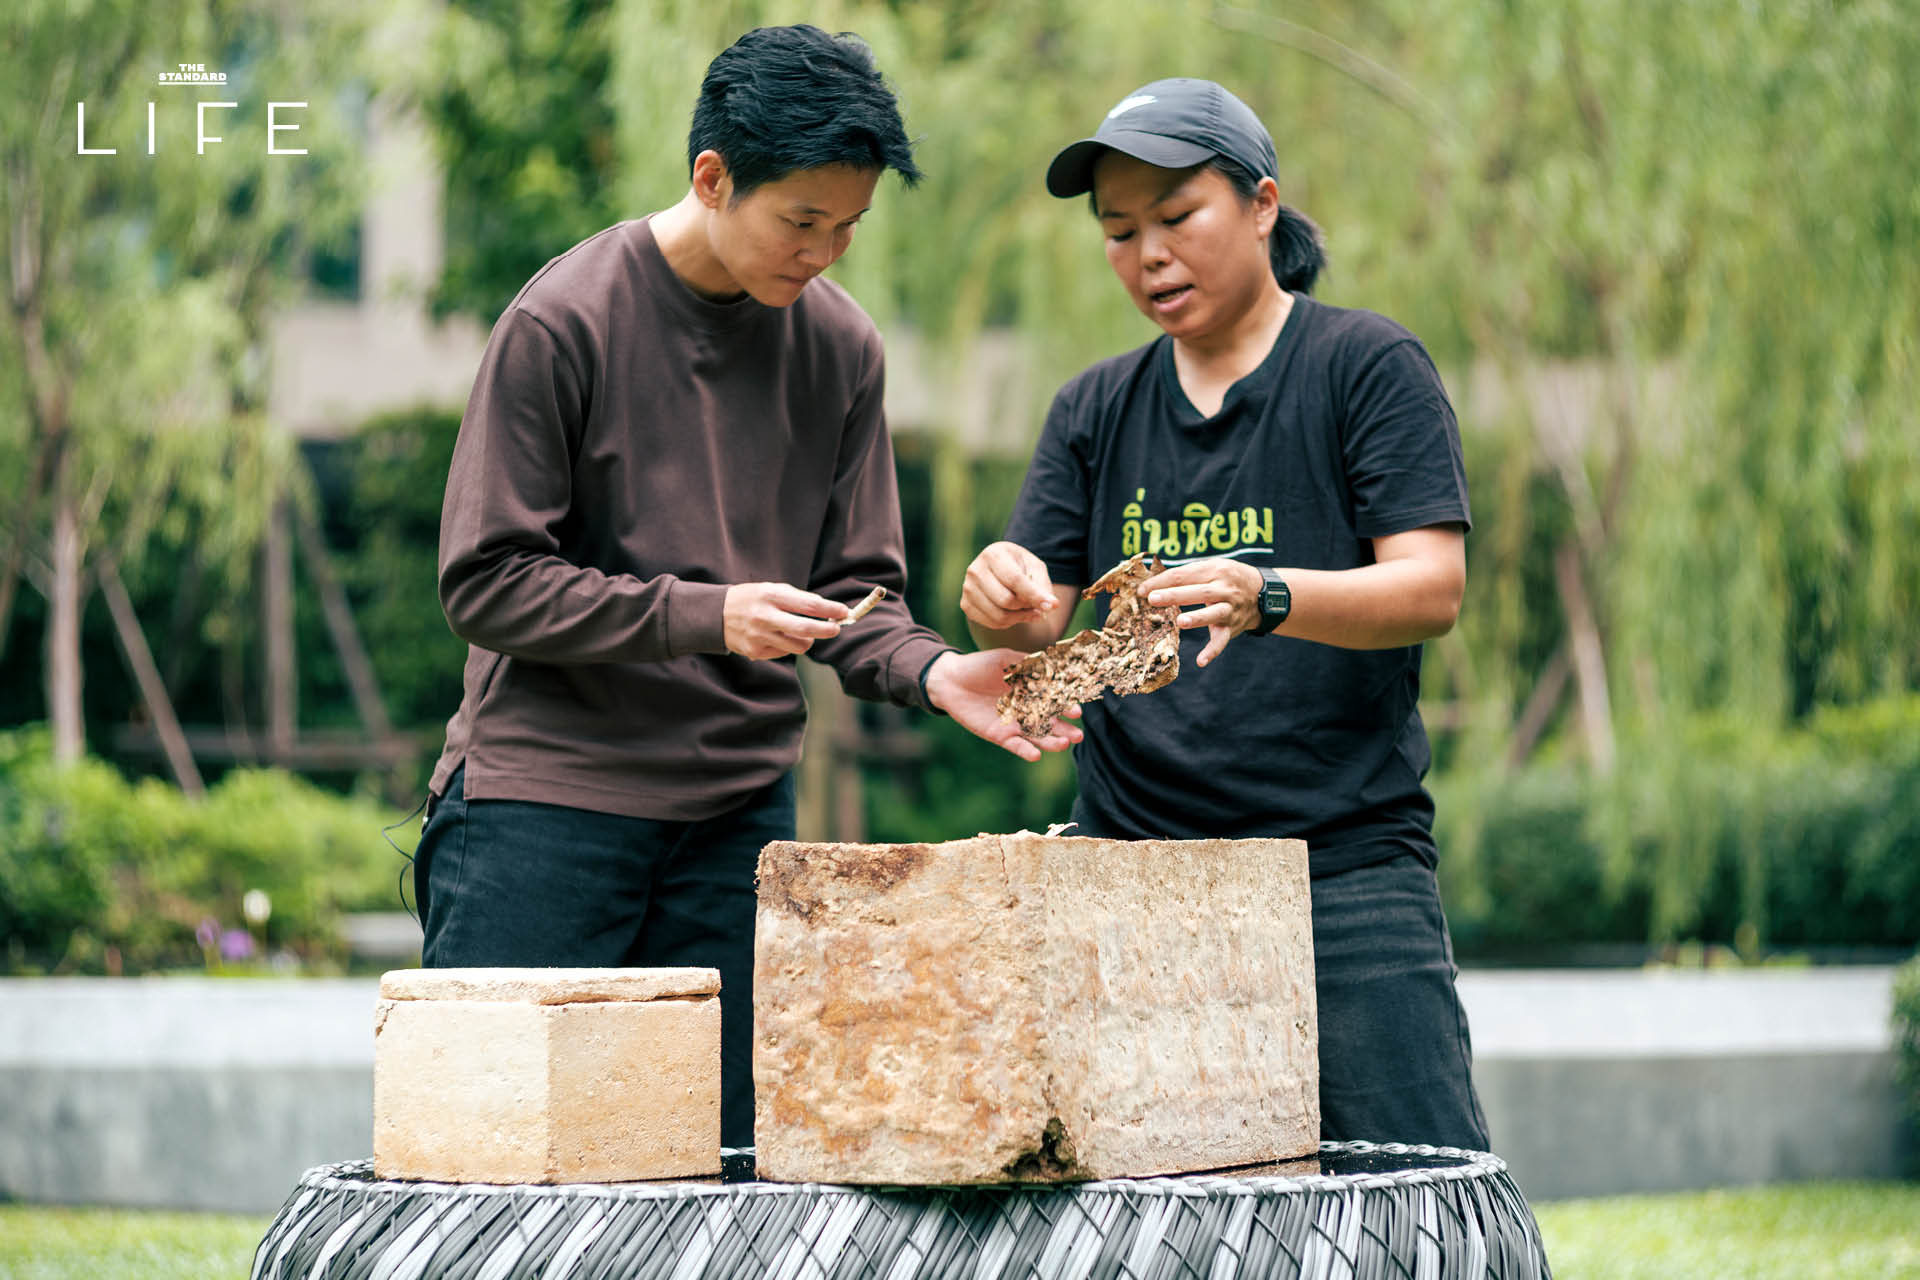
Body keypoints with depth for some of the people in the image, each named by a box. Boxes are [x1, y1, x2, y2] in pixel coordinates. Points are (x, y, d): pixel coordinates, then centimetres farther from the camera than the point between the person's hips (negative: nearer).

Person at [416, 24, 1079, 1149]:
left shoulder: (839, 345, 7)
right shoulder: (563, 322, -8)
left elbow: (852, 589, 8)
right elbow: (487, 582, -10)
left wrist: (933, 672, -13)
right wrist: (704, 615, -20)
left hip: (740, 806, 4)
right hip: (544, 796, -4)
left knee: (721, 1160, 1)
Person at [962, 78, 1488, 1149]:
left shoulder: (1369, 366, 2)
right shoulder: (1097, 410, 16)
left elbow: (1432, 588, -9)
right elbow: (1039, 623, 9)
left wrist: (1265, 598, -28)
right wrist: (1005, 605, -16)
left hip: (1345, 853, -3)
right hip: (1133, 859, 4)